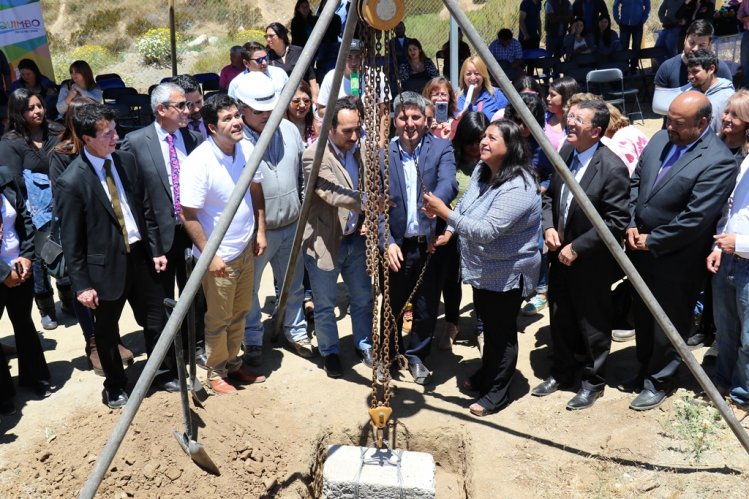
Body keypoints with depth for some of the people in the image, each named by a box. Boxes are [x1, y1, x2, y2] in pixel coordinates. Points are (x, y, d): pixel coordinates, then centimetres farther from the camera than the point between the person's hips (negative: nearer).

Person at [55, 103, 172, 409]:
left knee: (157, 321, 16)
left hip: (140, 257, 5)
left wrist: (156, 250, 6)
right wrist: (81, 284, -11)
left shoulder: (126, 161, -1)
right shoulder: (70, 182, -17)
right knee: (107, 332, 15)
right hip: (106, 265, -4)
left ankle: (166, 373, 39)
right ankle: (115, 386, 38)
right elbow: (71, 241, -12)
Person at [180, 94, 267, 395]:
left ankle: (233, 364, 40)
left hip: (246, 249, 6)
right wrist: (210, 255, -20)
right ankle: (216, 374, 31)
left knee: (239, 314, 20)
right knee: (219, 320, 10)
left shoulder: (246, 150, -5)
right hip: (218, 256, -6)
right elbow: (188, 215, -21)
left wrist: (260, 230, 6)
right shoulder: (198, 163, -24)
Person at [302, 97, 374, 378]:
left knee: (363, 298, 17)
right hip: (325, 242, -5)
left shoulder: (358, 149, 1)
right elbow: (333, 195, -31)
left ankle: (364, 344, 40)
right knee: (325, 305, 11)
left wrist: (369, 218, -5)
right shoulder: (314, 155, -19)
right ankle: (330, 353, 32)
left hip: (355, 238, 6)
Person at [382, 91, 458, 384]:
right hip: (396, 246, 0)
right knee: (393, 305, 15)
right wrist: (387, 242, -14)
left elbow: (449, 183, -21)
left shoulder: (441, 149, -3)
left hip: (431, 244, 0)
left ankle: (417, 355, 35)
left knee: (427, 308, 11)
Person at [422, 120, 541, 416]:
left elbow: (487, 231, -34)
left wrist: (445, 213, -38)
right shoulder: (481, 171, 0)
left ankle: (497, 394, 22)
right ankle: (485, 376, 42)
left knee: (502, 333, 6)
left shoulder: (518, 188, -28)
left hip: (507, 273, -9)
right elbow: (466, 206, 17)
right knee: (488, 326, 24)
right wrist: (449, 231, 4)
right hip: (482, 269, 9)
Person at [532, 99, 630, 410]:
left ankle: (593, 382, 31)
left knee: (592, 325, 11)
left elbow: (617, 222, -21)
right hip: (560, 255, 7)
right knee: (560, 320, 20)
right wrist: (549, 227, -5)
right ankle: (562, 373, 40)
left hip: (591, 263, -7)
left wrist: (576, 248, -20)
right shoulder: (564, 153, 0)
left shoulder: (612, 168, -22)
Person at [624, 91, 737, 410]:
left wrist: (652, 241, -15)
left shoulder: (718, 162, -20)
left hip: (674, 260, -7)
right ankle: (645, 370, 42)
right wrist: (631, 225, -3)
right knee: (642, 317, 22)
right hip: (641, 249, 7)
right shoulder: (660, 139, 2)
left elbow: (695, 219, -23)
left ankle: (658, 383, 30)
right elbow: (636, 181, 9)